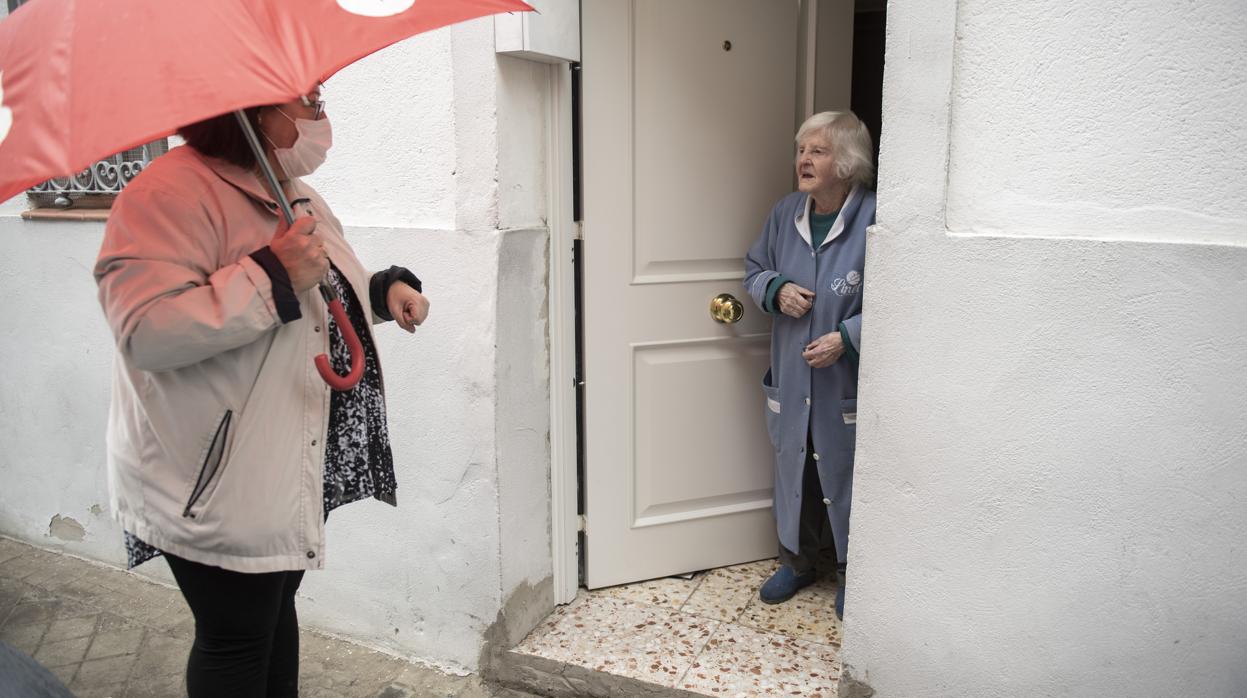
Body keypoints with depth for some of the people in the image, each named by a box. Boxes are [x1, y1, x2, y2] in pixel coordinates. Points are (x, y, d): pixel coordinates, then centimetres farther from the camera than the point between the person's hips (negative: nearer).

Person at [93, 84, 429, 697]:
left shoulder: (297, 197, 12)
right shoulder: (172, 193, -18)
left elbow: (327, 296, 25)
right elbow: (144, 331, -29)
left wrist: (388, 289, 5)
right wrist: (272, 276, -30)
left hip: (291, 473, 8)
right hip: (216, 484, -8)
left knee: (276, 611, 21)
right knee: (237, 637, 4)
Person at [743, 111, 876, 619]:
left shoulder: (874, 221, -16)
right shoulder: (785, 213, 2)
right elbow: (755, 268, 15)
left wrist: (848, 337, -23)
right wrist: (776, 290, -7)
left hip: (848, 385, -5)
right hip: (791, 381, 5)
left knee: (847, 476, 10)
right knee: (793, 468, 18)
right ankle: (797, 561, 40)